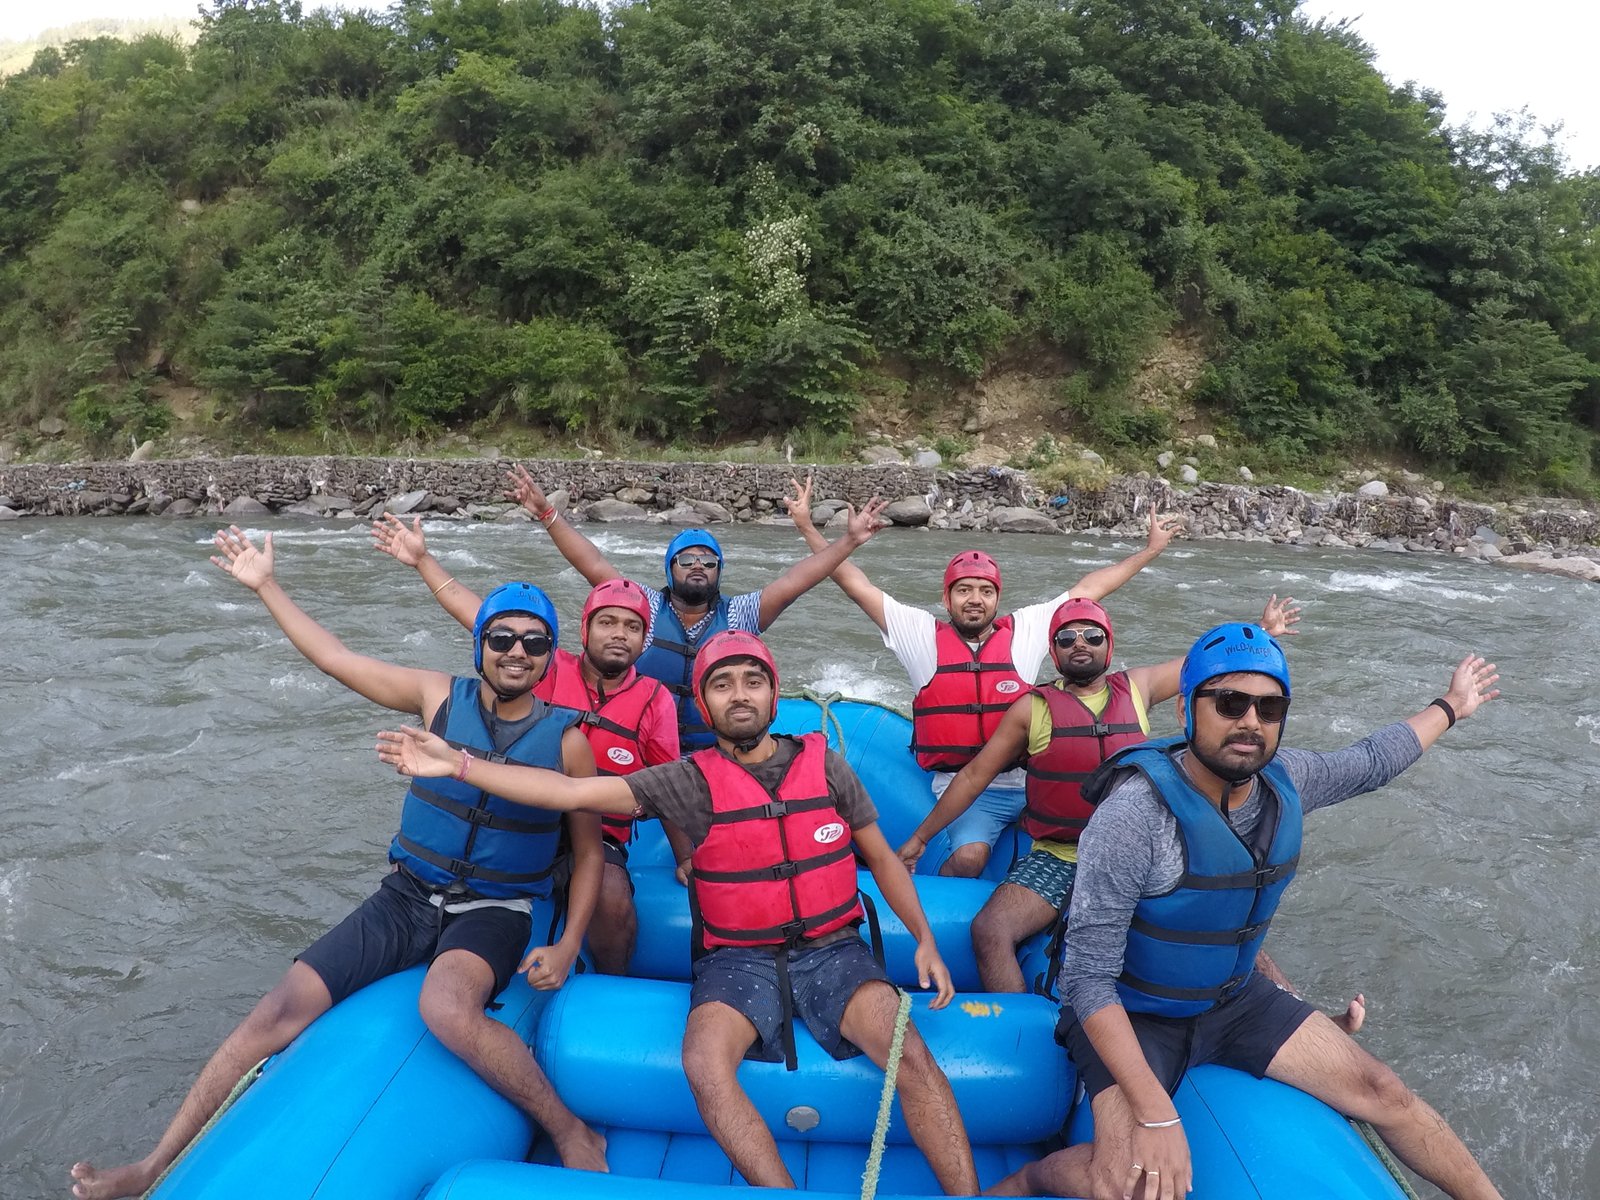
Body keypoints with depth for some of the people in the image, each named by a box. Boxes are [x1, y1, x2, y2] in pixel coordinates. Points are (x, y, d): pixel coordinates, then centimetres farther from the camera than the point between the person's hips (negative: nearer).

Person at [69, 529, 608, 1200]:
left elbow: (589, 850, -1)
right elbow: (336, 658, 5)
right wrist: (266, 586, 4)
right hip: (408, 896, 4)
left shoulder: (567, 740, -8)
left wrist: (567, 947, -11)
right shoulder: (440, 698, -3)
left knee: (445, 1008, -35)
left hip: (494, 911, -3)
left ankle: (572, 1134, -18)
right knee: (283, 1007, -8)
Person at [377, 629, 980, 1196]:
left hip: (833, 950, 1)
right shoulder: (690, 781, -3)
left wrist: (925, 939, 1)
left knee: (911, 1054, -24)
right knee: (704, 1061, -30)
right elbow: (573, 791, -11)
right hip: (741, 959, 0)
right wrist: (456, 763, -16)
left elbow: (881, 857, 12)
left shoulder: (824, 764, 2)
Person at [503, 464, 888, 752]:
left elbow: (795, 580, -7)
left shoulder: (738, 615, 1)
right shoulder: (646, 608, 0)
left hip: (722, 756, 1)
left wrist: (849, 541, -14)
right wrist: (547, 513, -12)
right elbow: (594, 564, -5)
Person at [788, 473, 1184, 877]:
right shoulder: (923, 636, 3)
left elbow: (1087, 590, 12)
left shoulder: (1025, 631, 8)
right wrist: (807, 527, -1)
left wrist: (1150, 550, 15)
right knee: (970, 855, -27)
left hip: (1026, 780, 3)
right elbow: (856, 584, 2)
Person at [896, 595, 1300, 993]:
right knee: (989, 931, -24)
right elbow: (975, 775, 4)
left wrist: (1264, 630, 28)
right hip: (1057, 859, -2)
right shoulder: (1032, 709, -1)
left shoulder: (1137, 688, 6)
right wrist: (921, 836, 6)